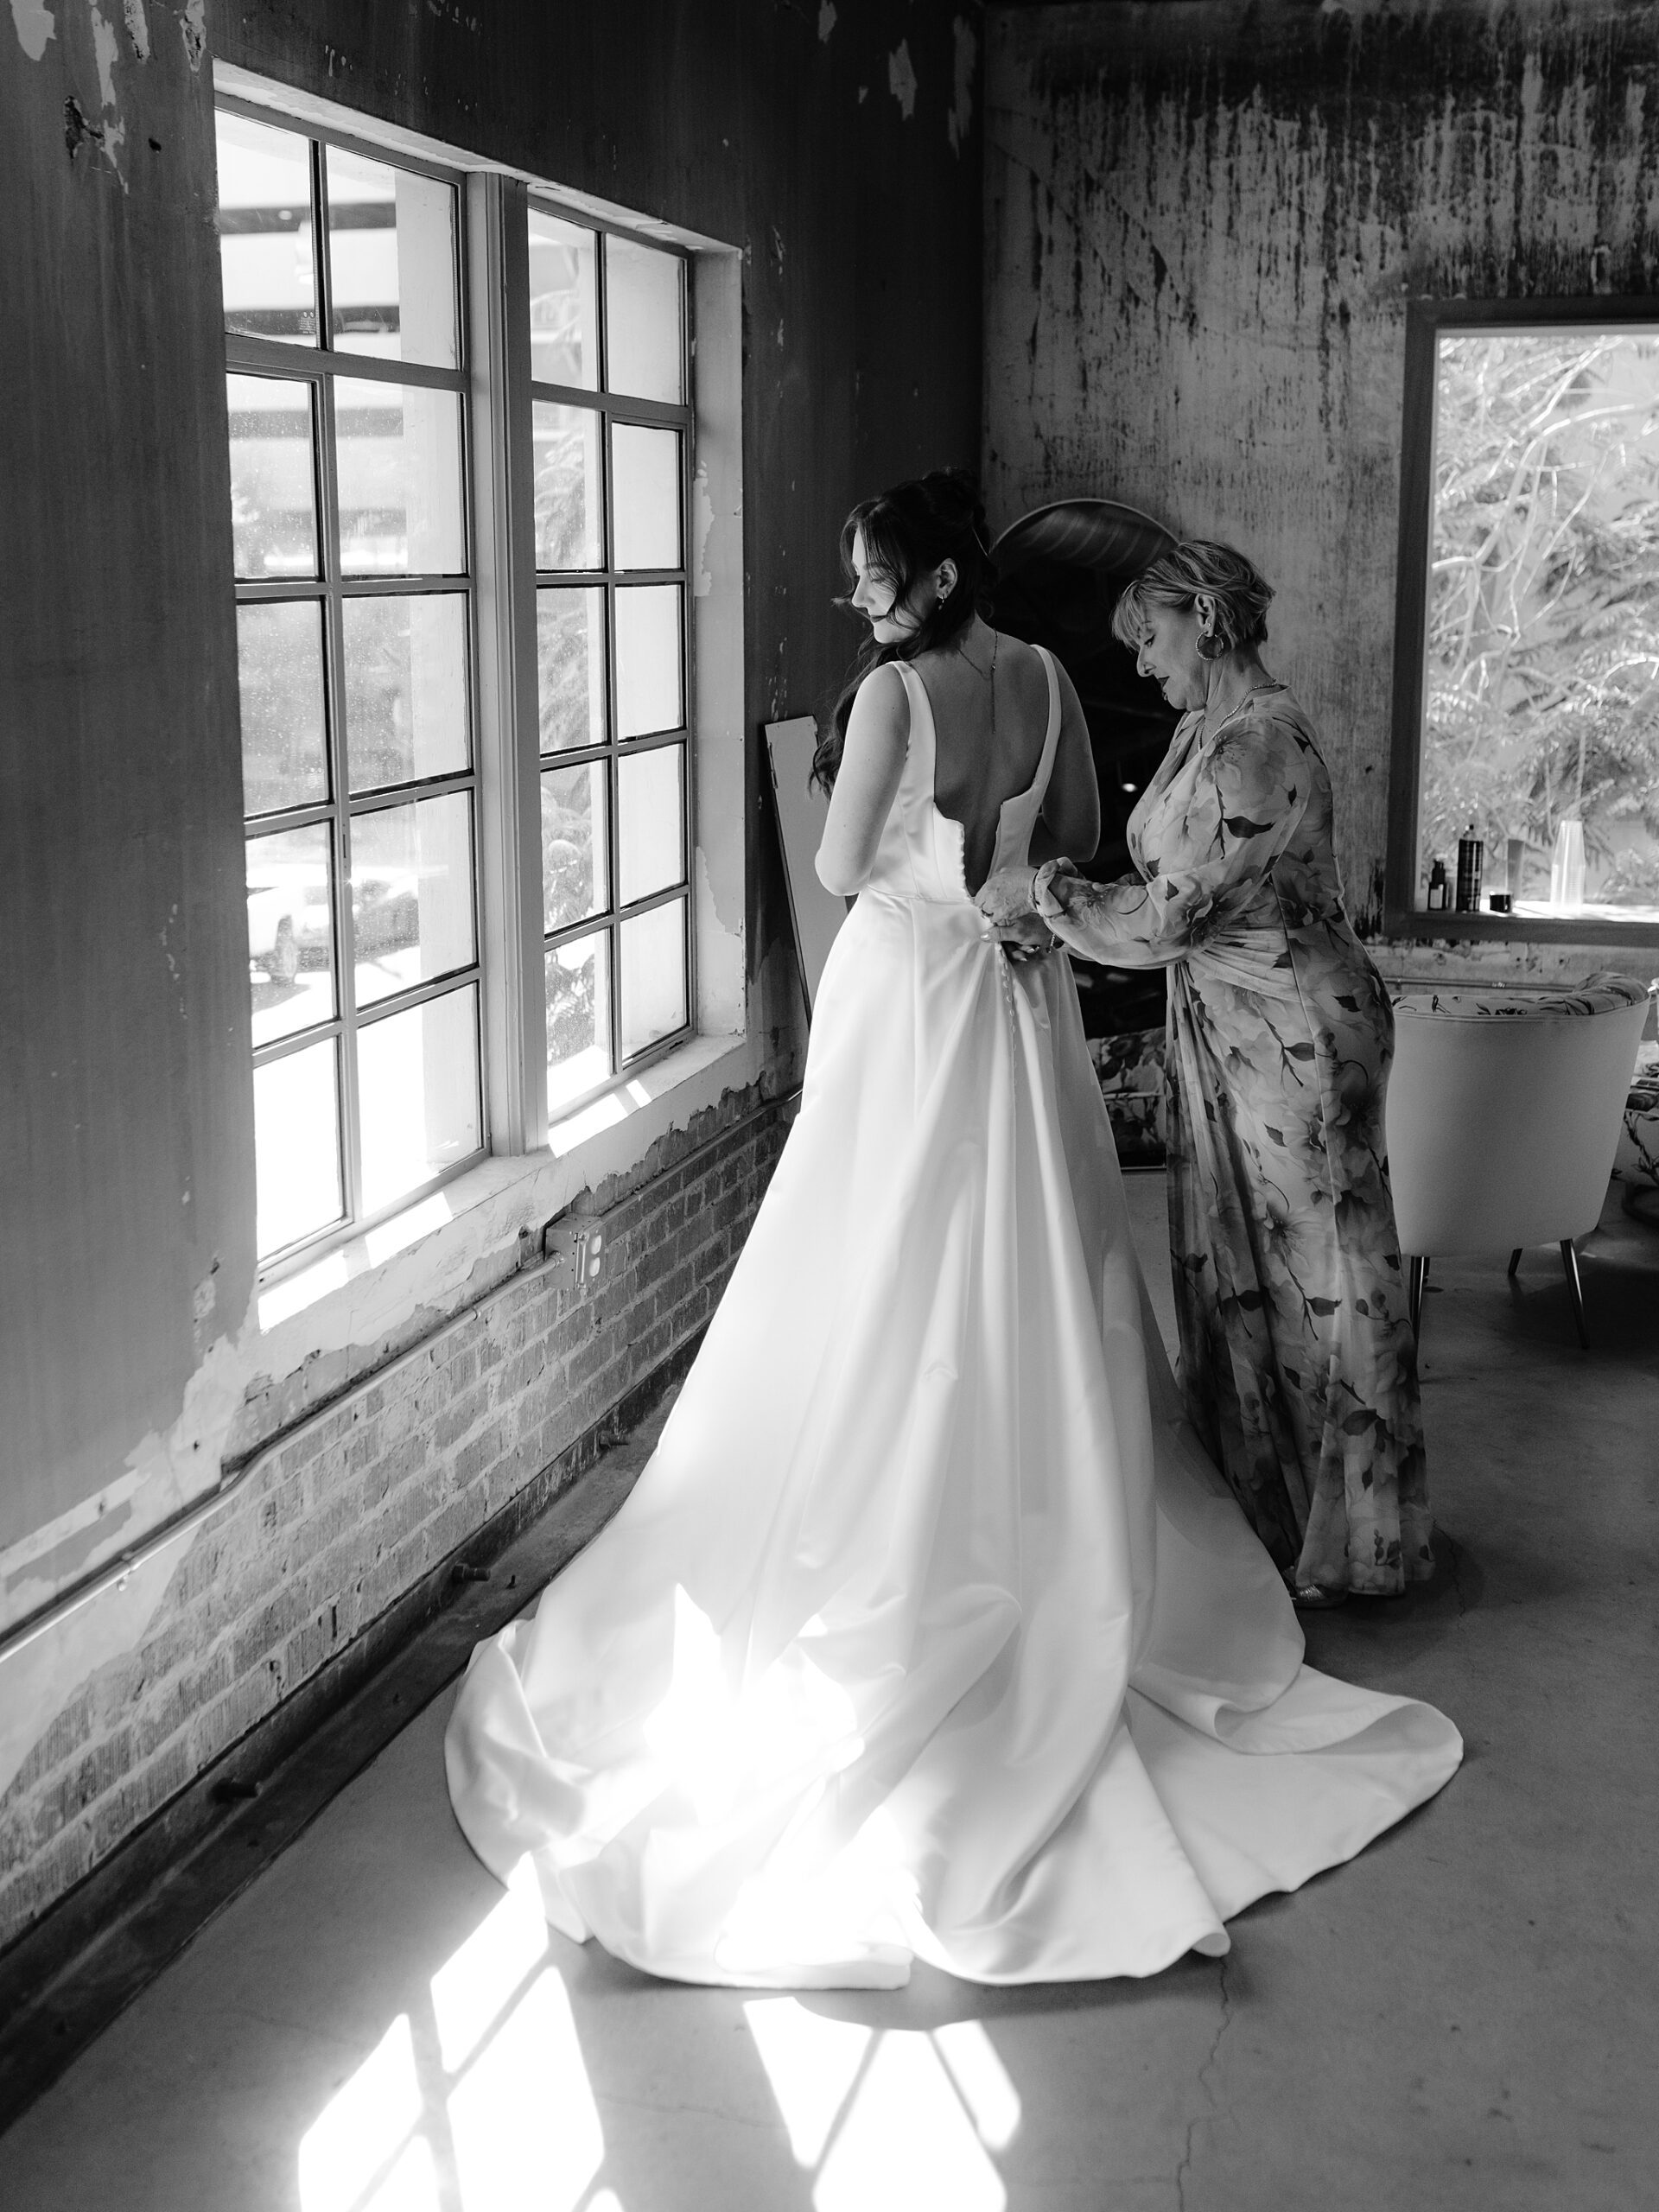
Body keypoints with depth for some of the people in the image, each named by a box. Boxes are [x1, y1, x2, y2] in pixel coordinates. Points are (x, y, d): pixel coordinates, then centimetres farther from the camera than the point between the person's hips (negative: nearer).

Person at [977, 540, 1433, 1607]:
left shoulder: (1259, 750, -23)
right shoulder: (1203, 731, 8)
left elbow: (1157, 925, -24)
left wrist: (1040, 889, -12)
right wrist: (1055, 909, 6)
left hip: (1295, 1033, -10)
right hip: (1221, 1029, 10)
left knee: (1316, 1274, 4)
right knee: (1228, 1266, 15)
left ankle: (1347, 1540, 20)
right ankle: (1257, 1505, 30)